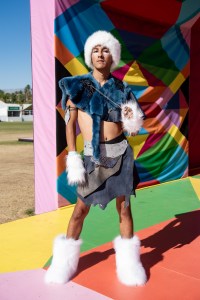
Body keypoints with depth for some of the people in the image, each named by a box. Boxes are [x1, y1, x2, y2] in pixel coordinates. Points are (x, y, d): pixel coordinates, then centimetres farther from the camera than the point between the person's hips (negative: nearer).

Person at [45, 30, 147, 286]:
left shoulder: (121, 88, 8)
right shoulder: (78, 84, 2)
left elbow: (132, 127, 11)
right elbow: (70, 123, -1)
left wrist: (133, 120, -13)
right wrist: (72, 158, -9)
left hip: (121, 153, 2)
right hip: (94, 156, -2)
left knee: (124, 205, 8)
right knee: (81, 208, 4)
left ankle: (128, 263, 21)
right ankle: (65, 261, 22)